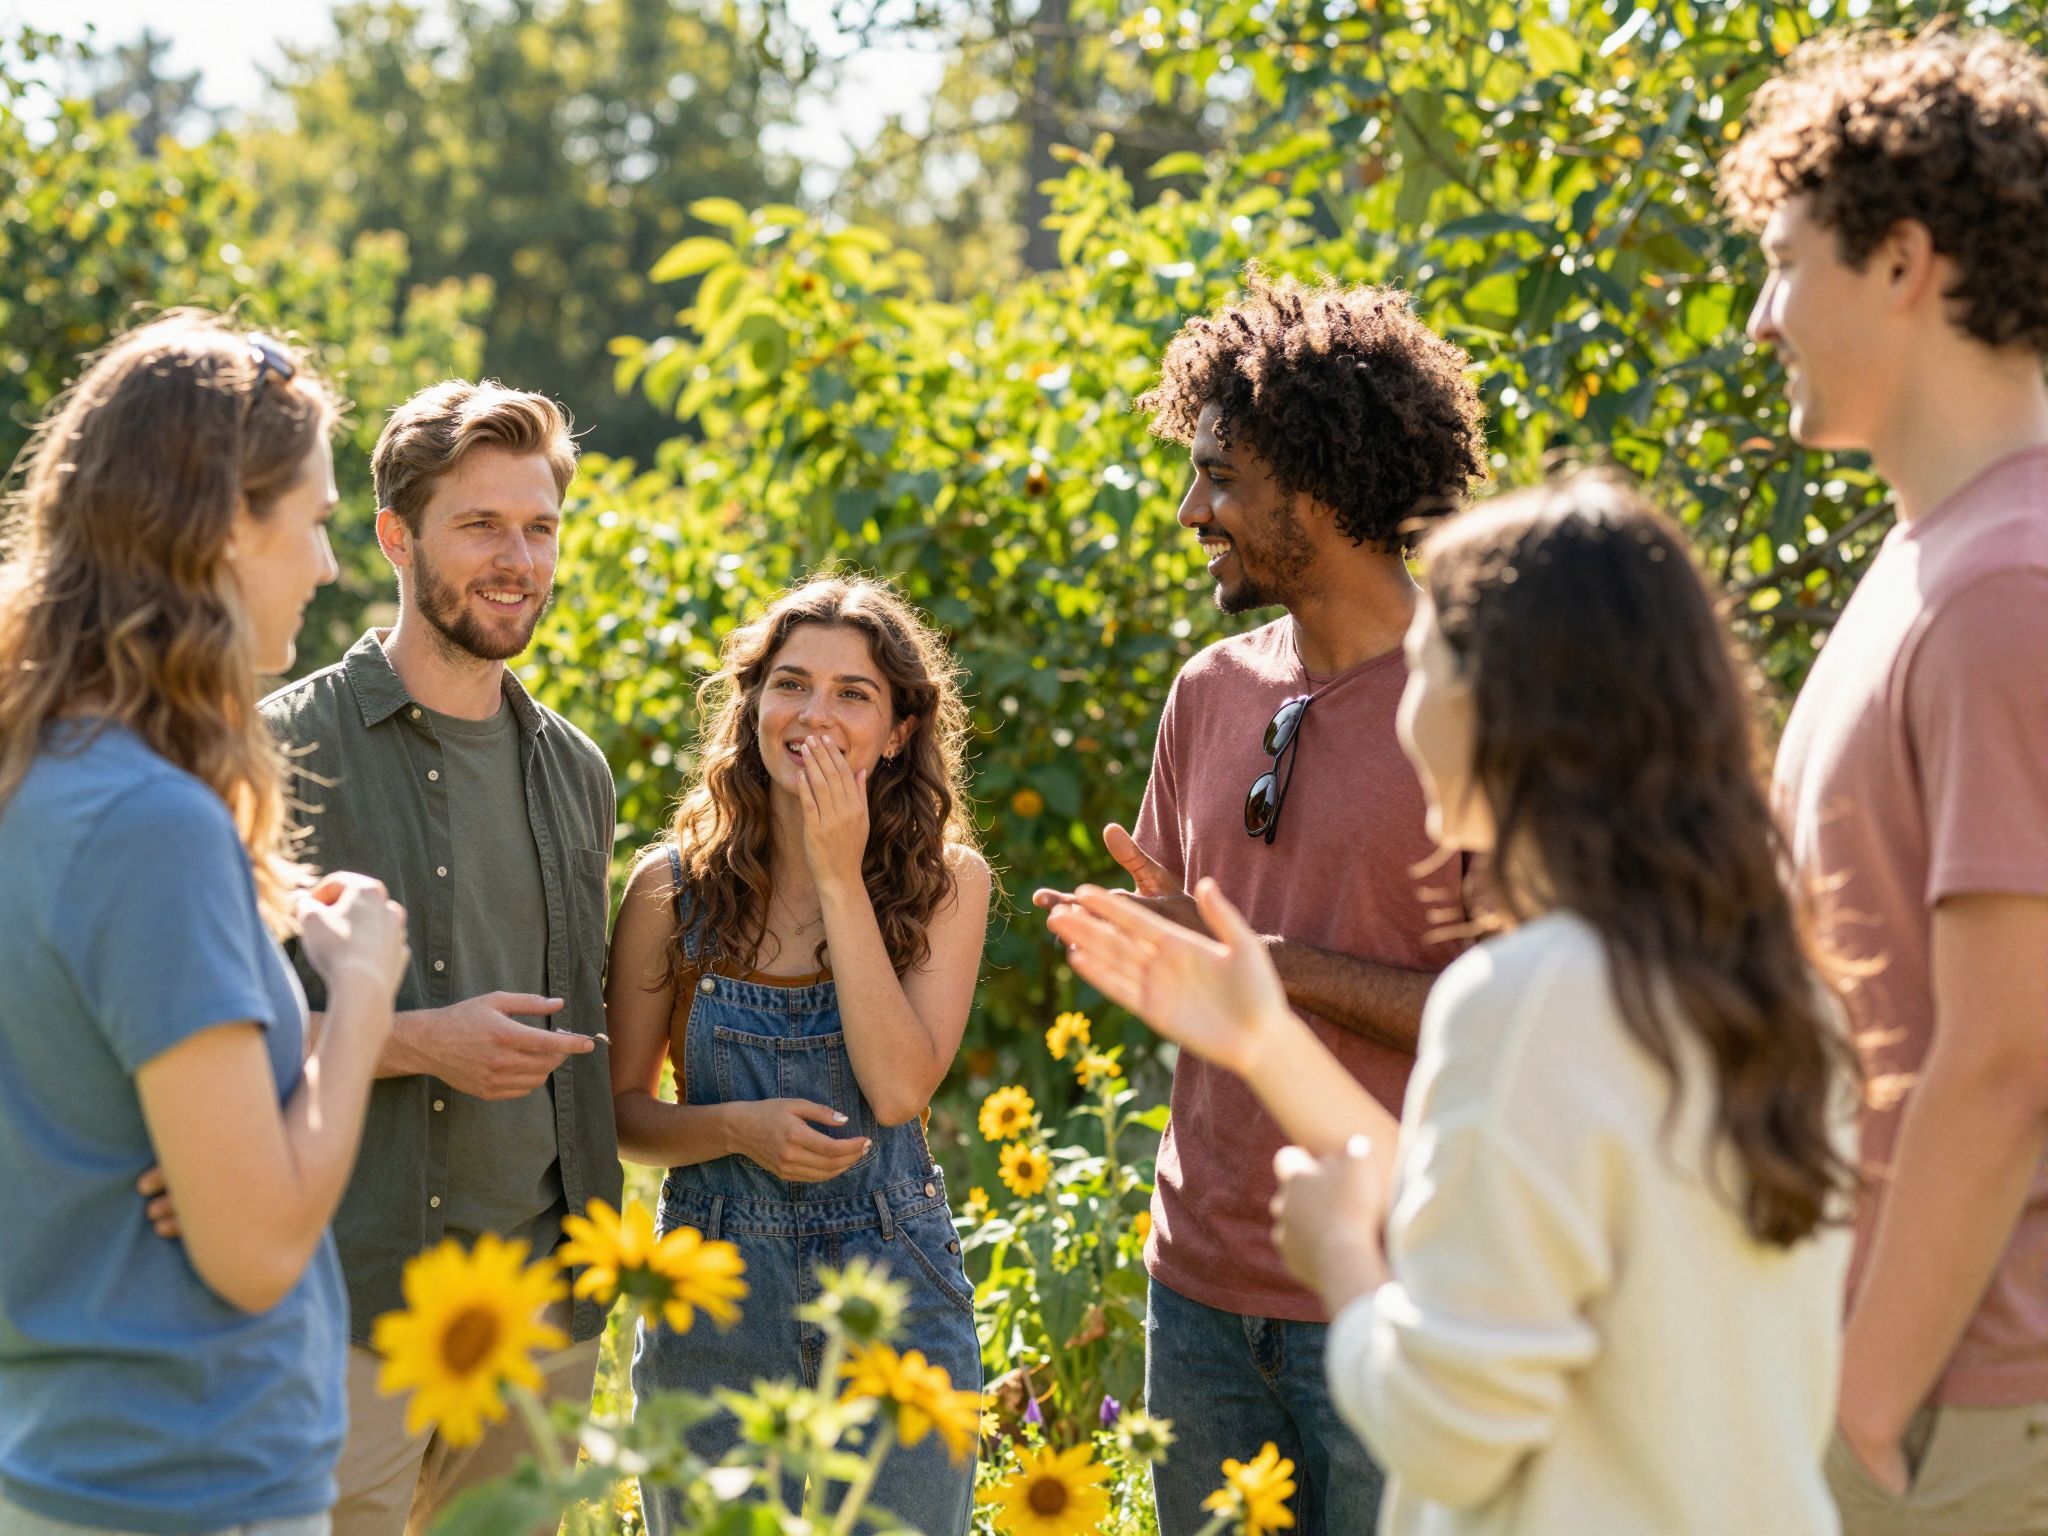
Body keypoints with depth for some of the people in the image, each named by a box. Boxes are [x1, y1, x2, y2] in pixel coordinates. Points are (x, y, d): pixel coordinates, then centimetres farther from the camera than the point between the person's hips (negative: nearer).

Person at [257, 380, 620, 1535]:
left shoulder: (575, 770, 12)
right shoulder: (291, 748, -7)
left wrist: (593, 1254, 11)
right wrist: (418, 1042, -19)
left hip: (545, 1306, 6)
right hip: (351, 1301, -5)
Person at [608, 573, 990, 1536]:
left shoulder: (946, 881, -2)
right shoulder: (672, 888, -1)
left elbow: (898, 1088, -15)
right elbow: (619, 1108, 5)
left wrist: (840, 878, -16)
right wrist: (739, 1127, -15)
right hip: (715, 1297, 0)